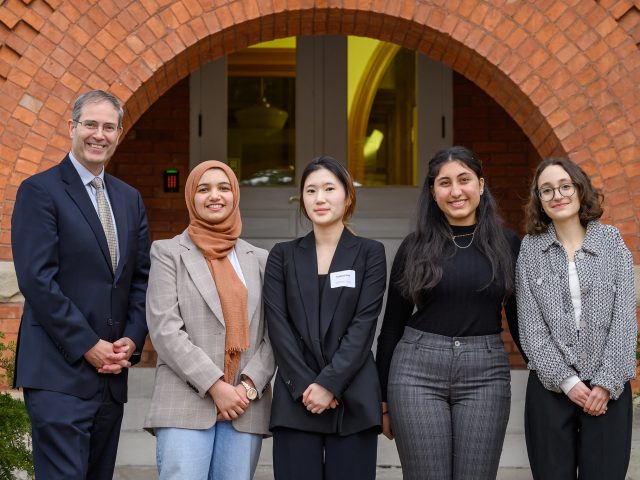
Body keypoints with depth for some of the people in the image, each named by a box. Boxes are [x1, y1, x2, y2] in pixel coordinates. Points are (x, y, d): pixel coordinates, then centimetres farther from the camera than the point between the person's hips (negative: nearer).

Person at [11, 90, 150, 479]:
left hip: (111, 372, 6)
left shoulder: (130, 199, 15)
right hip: (60, 373, -6)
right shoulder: (40, 191, -5)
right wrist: (88, 346, -14)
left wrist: (132, 340, -1)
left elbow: (141, 279, 14)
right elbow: (37, 279, -13)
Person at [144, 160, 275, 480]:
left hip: (246, 407, 3)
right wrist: (214, 385, -12)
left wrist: (249, 386, -7)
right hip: (186, 405, -3)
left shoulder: (259, 260, 16)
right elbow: (164, 329, -4)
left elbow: (272, 334, 9)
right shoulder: (168, 253, 7)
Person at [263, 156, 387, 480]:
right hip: (295, 399, 1)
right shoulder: (283, 256, 10)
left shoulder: (369, 253, 6)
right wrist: (305, 386, -10)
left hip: (352, 400, -1)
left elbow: (364, 325, -4)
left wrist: (329, 383, -13)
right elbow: (278, 326, 1)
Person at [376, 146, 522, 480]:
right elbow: (393, 324, 7)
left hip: (485, 373, 1)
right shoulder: (415, 247, 3)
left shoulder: (507, 244, 6)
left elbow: (520, 317, 11)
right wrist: (383, 397, 7)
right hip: (417, 370, -1)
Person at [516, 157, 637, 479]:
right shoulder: (530, 248, 3)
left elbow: (624, 316, -1)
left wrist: (608, 382, -9)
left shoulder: (611, 241, 4)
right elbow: (530, 323, -2)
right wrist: (565, 380, -10)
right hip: (550, 386, 0)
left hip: (609, 387, 0)